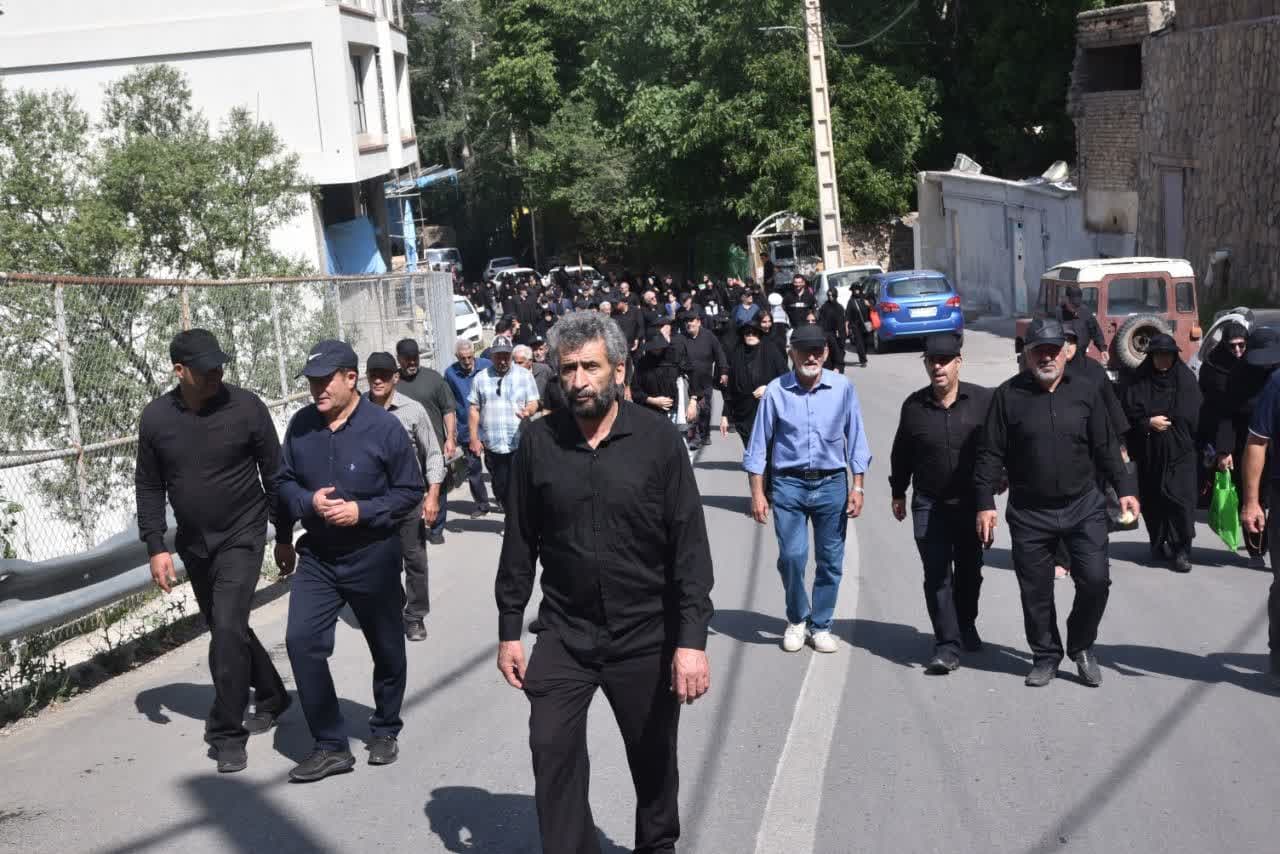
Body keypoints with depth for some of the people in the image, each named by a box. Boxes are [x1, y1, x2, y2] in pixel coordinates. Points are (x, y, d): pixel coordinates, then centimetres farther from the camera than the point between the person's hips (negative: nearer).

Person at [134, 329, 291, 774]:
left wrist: (284, 537, -1)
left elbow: (274, 474, -5)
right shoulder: (156, 417, -6)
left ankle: (227, 733, -4)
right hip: (193, 542, 4)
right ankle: (271, 696, 38)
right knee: (225, 627, 16)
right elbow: (149, 487, 3)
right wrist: (156, 547, -4)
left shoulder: (246, 406, -14)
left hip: (241, 536, -4)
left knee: (228, 628, -14)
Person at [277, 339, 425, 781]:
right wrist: (308, 501, -12)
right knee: (301, 640, -11)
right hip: (317, 557, 3)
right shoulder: (301, 426, -2)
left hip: (373, 557, -2)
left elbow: (411, 491, -6)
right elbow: (285, 483, 9)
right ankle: (330, 746, -2)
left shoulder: (383, 426, -12)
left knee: (386, 648, 12)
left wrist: (363, 511, -19)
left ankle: (385, 731, 35)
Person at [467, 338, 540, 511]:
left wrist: (529, 410, -21)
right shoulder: (481, 378, 8)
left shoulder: (524, 375, 5)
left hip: (519, 444, -2)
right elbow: (474, 409, 8)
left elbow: (534, 402, 3)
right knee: (500, 485, 7)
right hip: (492, 444, 2)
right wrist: (474, 438, 2)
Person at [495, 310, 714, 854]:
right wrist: (509, 630, 4)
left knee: (653, 758, 14)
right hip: (563, 635, 1)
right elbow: (520, 543, 4)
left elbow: (690, 545, -10)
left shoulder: (658, 440, -9)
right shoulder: (538, 442, -2)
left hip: (646, 636, -1)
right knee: (553, 752, -4)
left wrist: (692, 639, -15)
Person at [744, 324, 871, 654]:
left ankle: (821, 625, 23)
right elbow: (759, 445, 1)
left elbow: (856, 440, 5)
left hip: (831, 483, 1)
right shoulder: (776, 391, -4)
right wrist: (757, 493, -1)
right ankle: (796, 619, 17)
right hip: (788, 484, -1)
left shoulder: (842, 388, -2)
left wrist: (857, 486, 1)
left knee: (830, 561, 6)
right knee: (791, 556, -8)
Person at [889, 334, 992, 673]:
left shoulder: (983, 400, -7)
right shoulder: (914, 405, -1)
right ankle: (948, 646, -2)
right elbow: (901, 453, 10)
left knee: (969, 571, 15)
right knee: (937, 576, -4)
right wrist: (898, 492, 14)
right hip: (929, 505, 0)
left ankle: (966, 626, 38)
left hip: (971, 502, 0)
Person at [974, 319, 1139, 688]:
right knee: (1035, 590, 6)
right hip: (1029, 513, -1)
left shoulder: (1085, 391, 4)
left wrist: (1124, 488, 2)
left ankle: (1082, 646, 19)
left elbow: (1106, 447, 10)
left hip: (1083, 506, 1)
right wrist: (985, 503, -7)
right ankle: (1046, 655, 25)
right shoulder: (1008, 395, -2)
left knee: (1095, 579, -6)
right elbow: (991, 454, -2)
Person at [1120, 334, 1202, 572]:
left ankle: (1181, 550, -4)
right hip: (1148, 453, 1)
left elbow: (1194, 416, 1)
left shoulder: (1186, 379, 3)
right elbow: (1129, 413, 0)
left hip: (1180, 452, -1)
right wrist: (1148, 423, -14)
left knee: (1180, 500, -8)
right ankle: (1158, 544, 24)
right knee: (1153, 501, 7)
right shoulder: (1138, 381, 3)